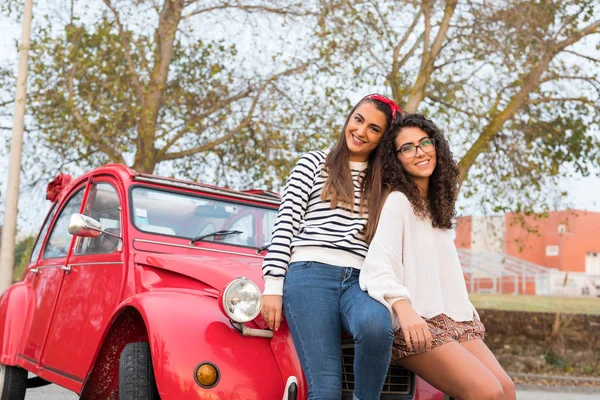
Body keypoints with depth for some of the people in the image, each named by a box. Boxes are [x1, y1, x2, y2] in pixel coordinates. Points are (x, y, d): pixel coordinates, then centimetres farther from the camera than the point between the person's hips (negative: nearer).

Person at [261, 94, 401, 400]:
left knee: (376, 326, -35)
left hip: (359, 280, 2)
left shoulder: (382, 183, 21)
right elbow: (285, 222, 5)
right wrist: (273, 286, -4)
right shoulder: (313, 163, 12)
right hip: (311, 275, -2)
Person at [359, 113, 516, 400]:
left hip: (452, 319, 8)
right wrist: (403, 308, -36)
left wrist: (470, 316, 16)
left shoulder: (436, 204, 21)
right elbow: (378, 265, -20)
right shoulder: (397, 201, -5)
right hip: (416, 323, -8)